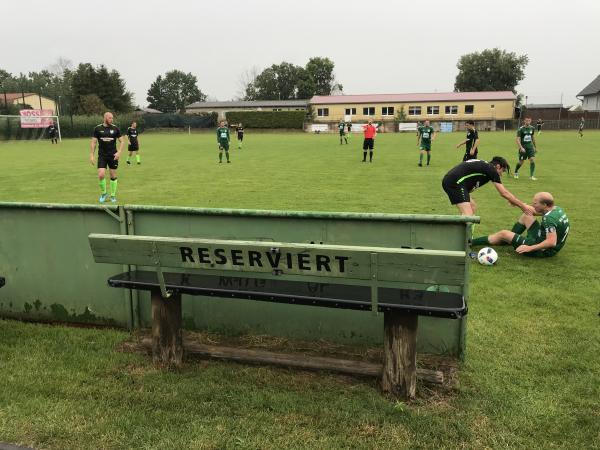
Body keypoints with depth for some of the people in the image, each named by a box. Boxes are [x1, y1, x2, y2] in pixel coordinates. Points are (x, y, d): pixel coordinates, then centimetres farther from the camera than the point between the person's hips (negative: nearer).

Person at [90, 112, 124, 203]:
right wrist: (91, 155, -4)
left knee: (113, 176, 6)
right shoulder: (98, 129, -1)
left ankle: (113, 195, 21)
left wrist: (119, 152, -10)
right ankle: (103, 193, 12)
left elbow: (122, 141, 4)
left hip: (113, 156, 1)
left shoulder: (115, 128, 0)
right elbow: (93, 142, 2)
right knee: (101, 175, -12)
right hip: (102, 156, -1)